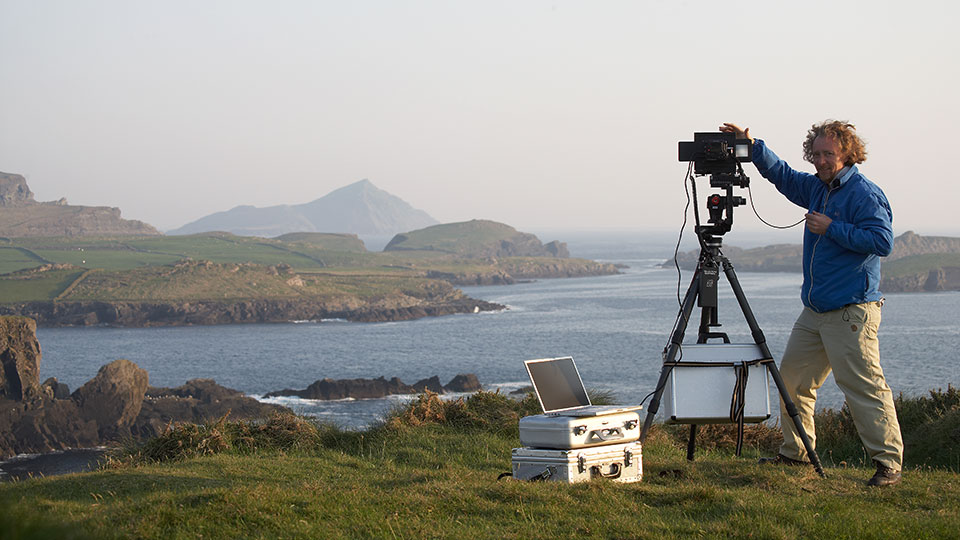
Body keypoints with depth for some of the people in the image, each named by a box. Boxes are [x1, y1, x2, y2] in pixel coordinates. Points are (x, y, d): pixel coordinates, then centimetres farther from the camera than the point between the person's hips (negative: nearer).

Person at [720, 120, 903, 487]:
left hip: (852, 312, -9)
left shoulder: (864, 193, -11)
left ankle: (889, 462, -7)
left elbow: (883, 241, -20)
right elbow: (781, 175, 29)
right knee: (792, 377, 12)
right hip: (815, 310, 9)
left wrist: (832, 229, -16)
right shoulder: (816, 188, 14)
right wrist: (751, 145, 16)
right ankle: (795, 452, 24)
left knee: (863, 385, -11)